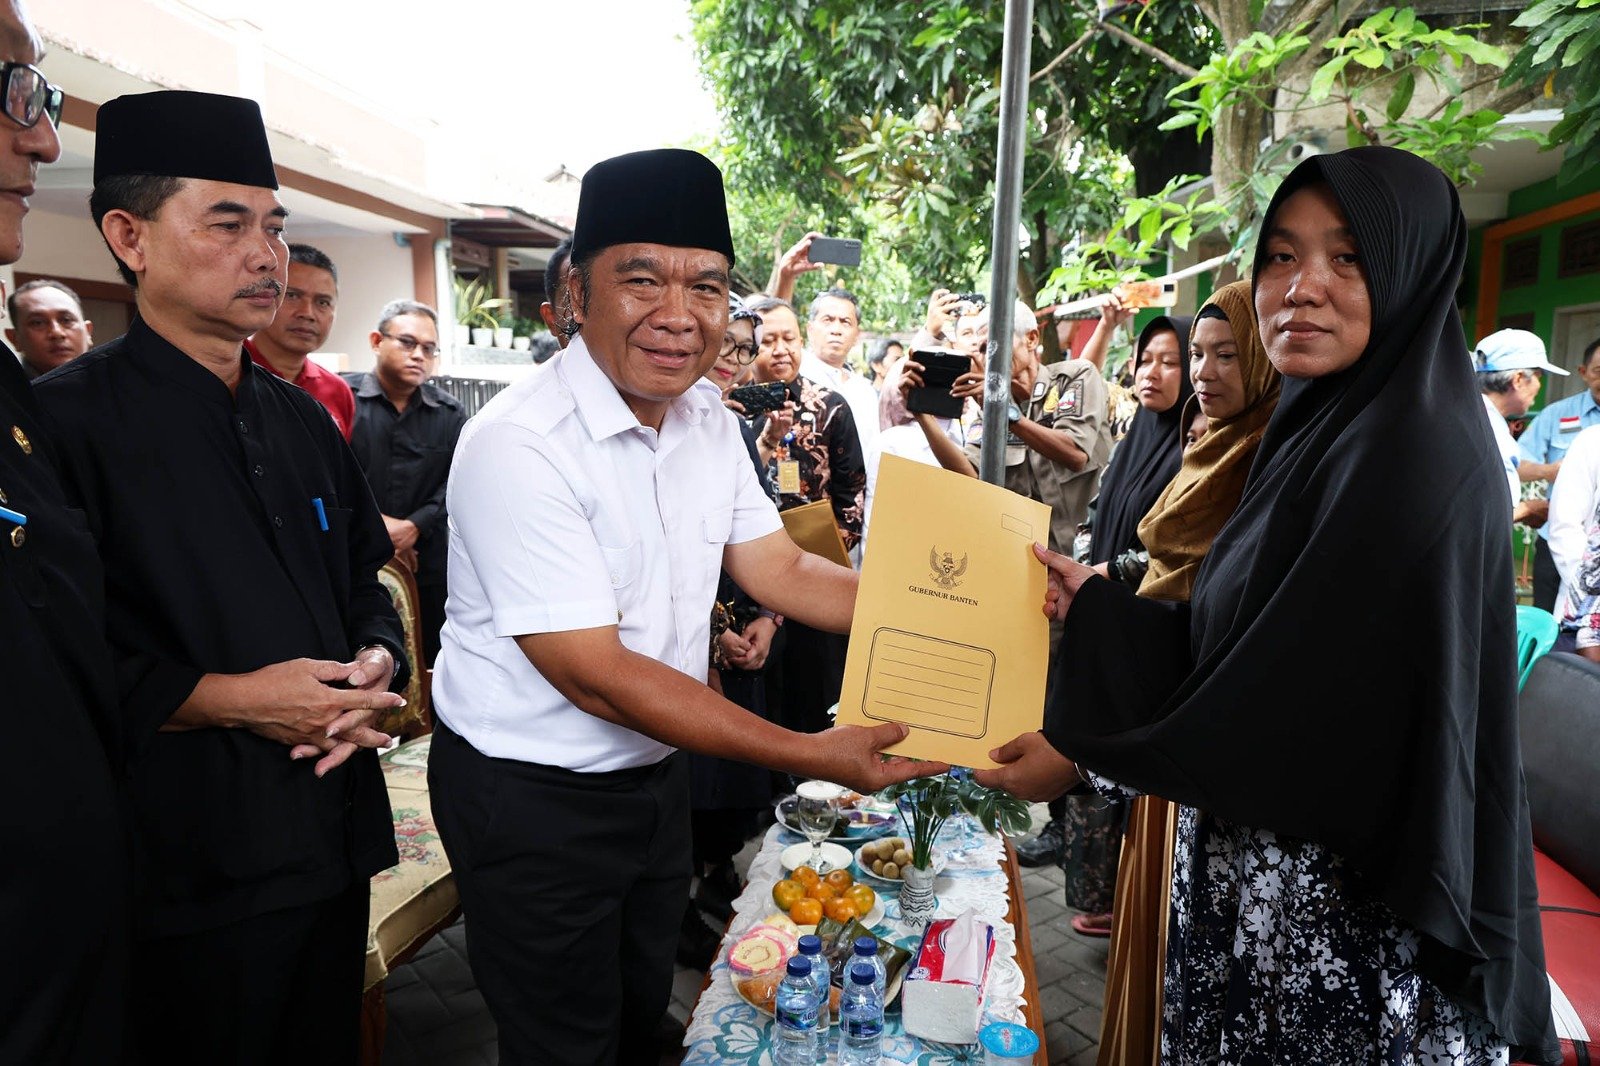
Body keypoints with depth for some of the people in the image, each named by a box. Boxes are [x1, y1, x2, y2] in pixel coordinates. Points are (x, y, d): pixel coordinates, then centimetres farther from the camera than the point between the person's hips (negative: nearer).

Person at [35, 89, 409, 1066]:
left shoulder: (303, 419, 10)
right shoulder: (68, 420, -11)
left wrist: (374, 667, -5)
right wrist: (229, 699, -20)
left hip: (335, 831, 6)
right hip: (185, 865, -6)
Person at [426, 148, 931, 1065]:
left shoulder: (707, 416, -2)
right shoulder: (519, 445, -27)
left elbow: (781, 571, 0)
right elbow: (595, 674, -28)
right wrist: (811, 756, -27)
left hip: (656, 772, 7)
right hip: (532, 794, -7)